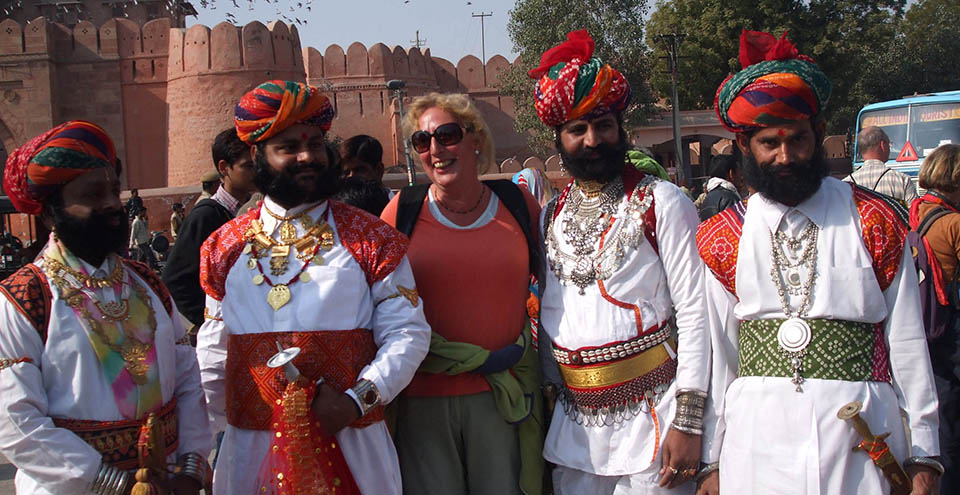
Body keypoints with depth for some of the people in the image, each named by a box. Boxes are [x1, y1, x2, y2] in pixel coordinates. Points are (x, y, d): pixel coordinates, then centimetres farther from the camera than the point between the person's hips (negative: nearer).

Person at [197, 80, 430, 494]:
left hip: (352, 445, -2)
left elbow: (408, 333, -4)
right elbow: (214, 352, 13)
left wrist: (359, 398, -15)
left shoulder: (370, 239, -1)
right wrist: (216, 433, 10)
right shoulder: (225, 247, 6)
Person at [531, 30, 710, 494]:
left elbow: (694, 313, -9)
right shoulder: (551, 215, 9)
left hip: (650, 418, -4)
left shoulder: (662, 203, -5)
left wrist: (688, 422, -13)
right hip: (574, 423, 5)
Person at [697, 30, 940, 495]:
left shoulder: (876, 223, 3)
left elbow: (908, 343, 3)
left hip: (858, 440, -1)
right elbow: (715, 352, 5)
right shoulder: (722, 238, 5)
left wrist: (922, 455, 2)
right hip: (757, 445, 1)